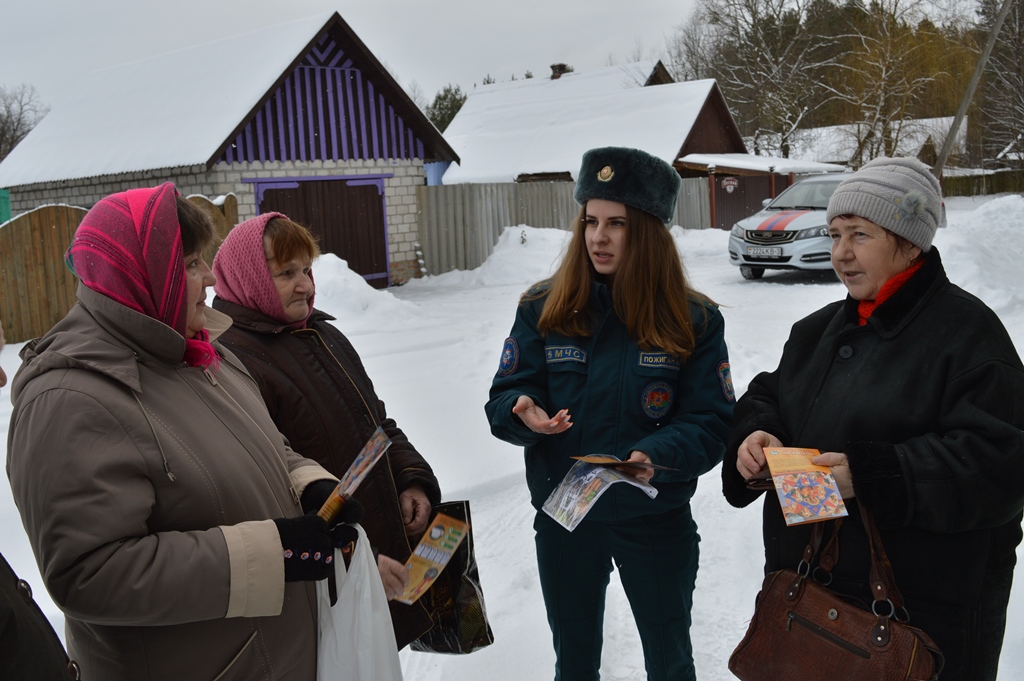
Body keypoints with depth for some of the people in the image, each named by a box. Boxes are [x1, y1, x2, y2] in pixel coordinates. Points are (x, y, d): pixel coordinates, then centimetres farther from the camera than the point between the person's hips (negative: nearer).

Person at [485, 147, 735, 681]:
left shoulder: (694, 320, -8)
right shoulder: (542, 309, -5)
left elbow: (712, 422, -10)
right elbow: (503, 399, -4)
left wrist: (657, 456, -29)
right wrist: (524, 413, -27)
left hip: (657, 520, -1)